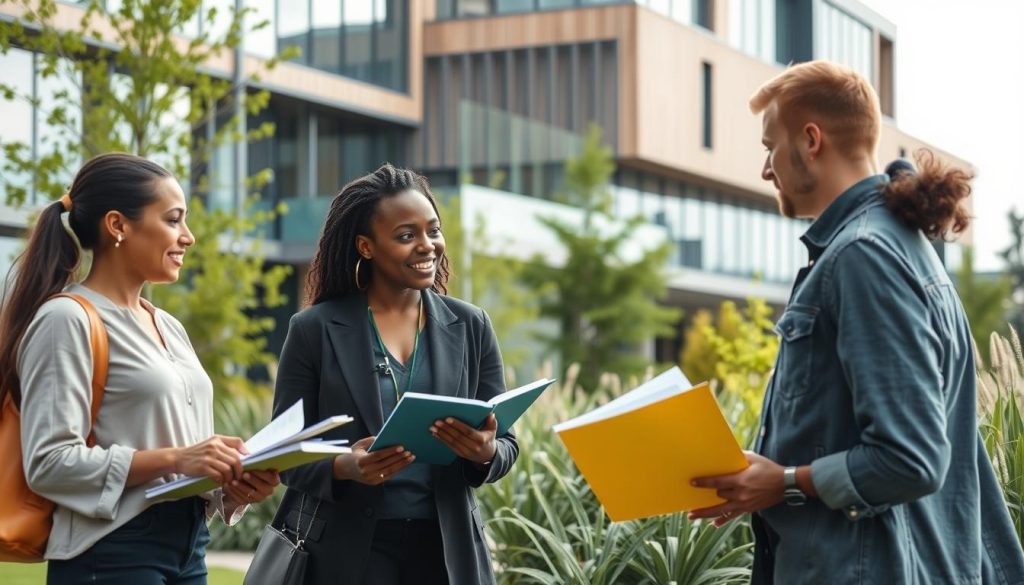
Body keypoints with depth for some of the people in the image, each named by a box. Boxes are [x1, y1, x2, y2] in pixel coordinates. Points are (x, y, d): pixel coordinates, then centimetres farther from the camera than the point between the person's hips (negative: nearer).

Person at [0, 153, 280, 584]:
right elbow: (48, 462, -17)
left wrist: (233, 482, -2)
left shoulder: (169, 327, 15)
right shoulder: (68, 320, -9)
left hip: (187, 549, 8)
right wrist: (173, 460, -21)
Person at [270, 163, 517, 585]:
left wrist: (485, 452, -17)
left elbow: (506, 445, 5)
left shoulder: (471, 327, 4)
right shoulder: (313, 329, -2)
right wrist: (343, 467, -21)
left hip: (446, 548, 2)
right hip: (344, 551, -2)